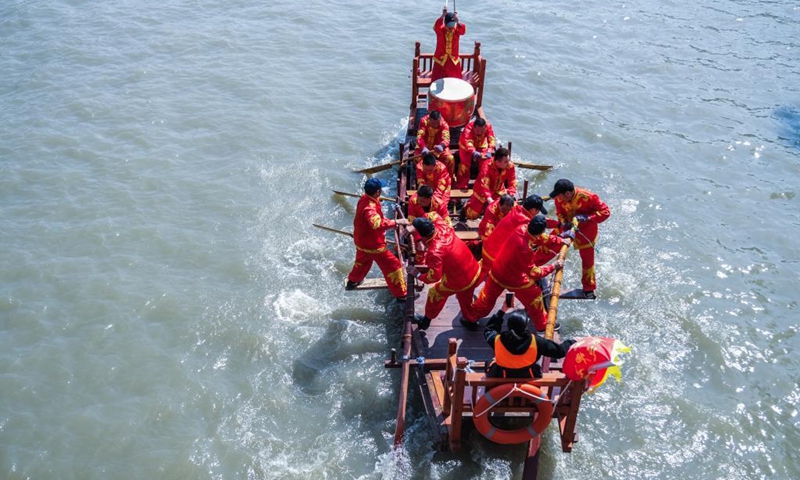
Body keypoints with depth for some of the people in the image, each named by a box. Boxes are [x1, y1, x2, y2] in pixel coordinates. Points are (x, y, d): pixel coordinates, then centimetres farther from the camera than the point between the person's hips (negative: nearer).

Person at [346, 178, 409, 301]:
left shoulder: (364, 199, -8)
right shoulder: (369, 207, -37)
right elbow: (377, 223, -55)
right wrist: (396, 222, -50)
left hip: (362, 240, 9)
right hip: (373, 244, -9)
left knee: (362, 262, 36)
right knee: (393, 266, 3)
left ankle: (352, 282, 58)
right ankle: (401, 294, 13)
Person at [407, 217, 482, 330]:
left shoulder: (434, 252, -32)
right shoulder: (442, 227, -14)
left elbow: (434, 277, -26)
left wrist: (418, 275, -10)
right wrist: (417, 227, 4)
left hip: (458, 282, -6)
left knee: (434, 294, 21)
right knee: (465, 298, 33)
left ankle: (426, 321, 42)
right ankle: (471, 320, 55)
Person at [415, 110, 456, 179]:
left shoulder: (444, 124, -21)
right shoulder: (424, 121, -22)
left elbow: (446, 138, -36)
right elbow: (419, 137, -31)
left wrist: (442, 146, -61)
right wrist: (423, 148, -52)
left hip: (438, 147, 0)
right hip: (424, 147, 0)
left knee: (450, 159, -24)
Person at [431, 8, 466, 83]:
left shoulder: (457, 30, -10)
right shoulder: (440, 30, -12)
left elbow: (463, 30, -32)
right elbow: (436, 26, -34)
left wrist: (457, 22, -53)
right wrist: (443, 16, -51)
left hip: (454, 61, 1)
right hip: (440, 60, -1)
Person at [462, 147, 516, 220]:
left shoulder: (510, 166, -22)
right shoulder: (487, 166, -34)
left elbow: (512, 185, -17)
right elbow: (484, 186, -41)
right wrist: (491, 201, -54)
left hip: (498, 191, 4)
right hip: (482, 192, -3)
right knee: (472, 215, -6)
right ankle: (469, 205, 31)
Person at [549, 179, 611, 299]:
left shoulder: (587, 197, -34)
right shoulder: (559, 198, -22)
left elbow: (605, 211, -27)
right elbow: (559, 213, -4)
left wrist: (586, 218, -37)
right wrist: (564, 223, -25)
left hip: (585, 231, -3)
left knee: (587, 259, 10)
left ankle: (589, 288, 30)